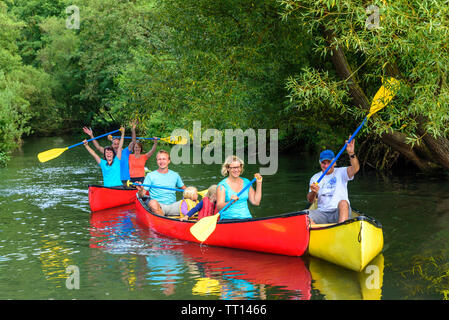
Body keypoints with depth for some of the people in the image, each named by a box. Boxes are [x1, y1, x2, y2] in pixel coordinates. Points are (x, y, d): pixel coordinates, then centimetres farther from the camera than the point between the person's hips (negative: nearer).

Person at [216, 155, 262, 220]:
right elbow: (219, 207, -11)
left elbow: (255, 202, 9)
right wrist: (230, 202, -30)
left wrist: (259, 183, 6)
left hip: (246, 217, 4)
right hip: (228, 219, -4)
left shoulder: (246, 182, 13)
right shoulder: (222, 185, -2)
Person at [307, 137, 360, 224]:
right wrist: (313, 192, -17)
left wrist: (351, 153, -30)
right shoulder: (315, 178, 15)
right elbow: (310, 200, 7)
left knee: (343, 203, -36)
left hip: (340, 212, -2)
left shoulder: (341, 172, 9)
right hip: (322, 213, 2)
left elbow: (355, 168, -12)